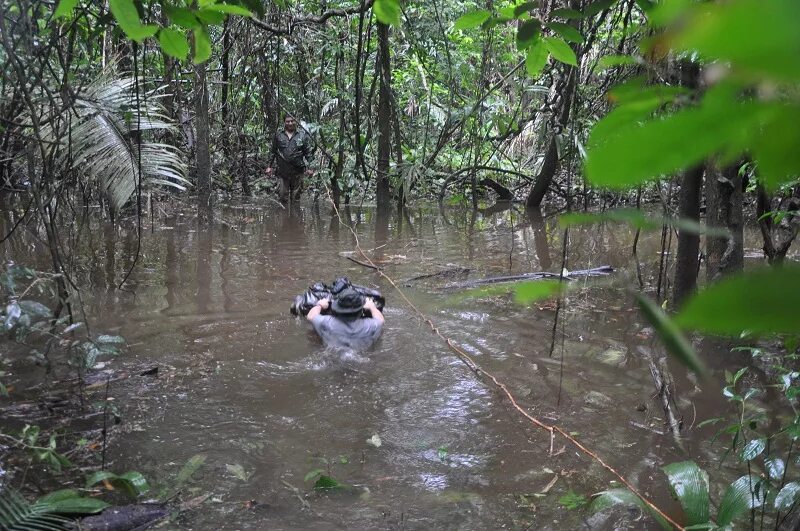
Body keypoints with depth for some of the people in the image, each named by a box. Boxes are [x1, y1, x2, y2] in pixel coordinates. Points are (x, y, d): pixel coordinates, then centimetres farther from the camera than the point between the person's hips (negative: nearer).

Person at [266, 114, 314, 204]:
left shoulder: (302, 135, 3)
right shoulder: (278, 135, 7)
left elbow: (308, 152, 3)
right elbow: (273, 152, 13)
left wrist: (309, 167, -2)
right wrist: (270, 166, 9)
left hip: (297, 171, -1)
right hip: (282, 171, 1)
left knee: (296, 196, 7)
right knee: (282, 194, 1)